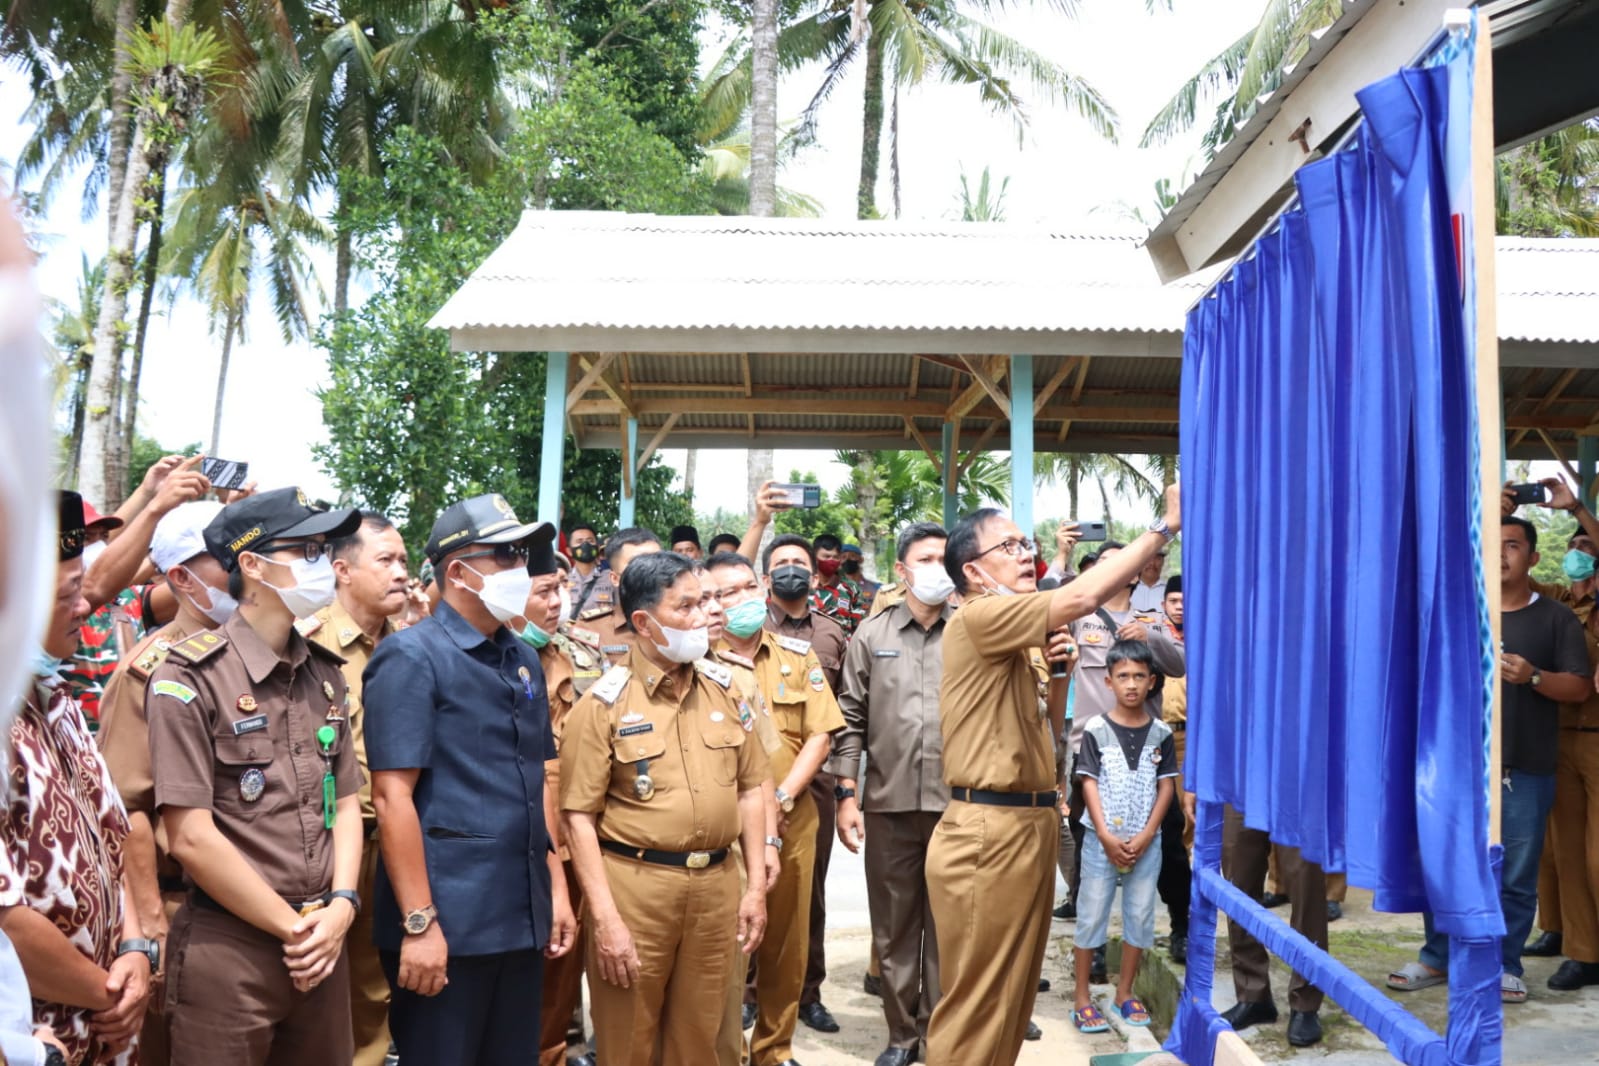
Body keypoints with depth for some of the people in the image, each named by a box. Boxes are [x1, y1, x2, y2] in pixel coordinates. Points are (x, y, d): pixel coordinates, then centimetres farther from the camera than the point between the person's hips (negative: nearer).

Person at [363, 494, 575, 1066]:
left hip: (524, 917, 7)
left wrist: (556, 887, 13)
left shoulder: (524, 660, 10)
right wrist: (419, 923, -19)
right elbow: (392, 796, -16)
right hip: (448, 920, -7)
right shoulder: (411, 656, -10)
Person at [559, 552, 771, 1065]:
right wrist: (604, 917, -15)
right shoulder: (604, 702, -9)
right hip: (634, 887, -4)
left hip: (716, 885, 4)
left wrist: (756, 886, 7)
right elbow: (580, 815, -10)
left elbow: (749, 789, 10)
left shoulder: (724, 688, 6)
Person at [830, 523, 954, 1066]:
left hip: (957, 802, -1)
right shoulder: (871, 634, 5)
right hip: (889, 803, 1)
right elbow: (850, 720, 4)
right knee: (893, 925, 11)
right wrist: (847, 795, 0)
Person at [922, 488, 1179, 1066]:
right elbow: (1082, 598, -23)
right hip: (989, 832, -10)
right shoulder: (977, 620, -13)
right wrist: (1165, 525, -16)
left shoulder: (1014, 644, 17)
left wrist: (1059, 672, 5)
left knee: (1012, 996, 17)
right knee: (977, 1005, -3)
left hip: (1028, 826, 10)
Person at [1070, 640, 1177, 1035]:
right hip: (1102, 840, -2)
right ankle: (1082, 999, 11)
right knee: (1091, 915, 2)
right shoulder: (1096, 730, -4)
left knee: (1140, 916, 9)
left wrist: (1146, 835, -7)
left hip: (1146, 842, 3)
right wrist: (1105, 835, -14)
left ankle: (1125, 993, 24)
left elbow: (1166, 787, 2)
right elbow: (1089, 784, -6)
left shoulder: (1161, 733, 3)